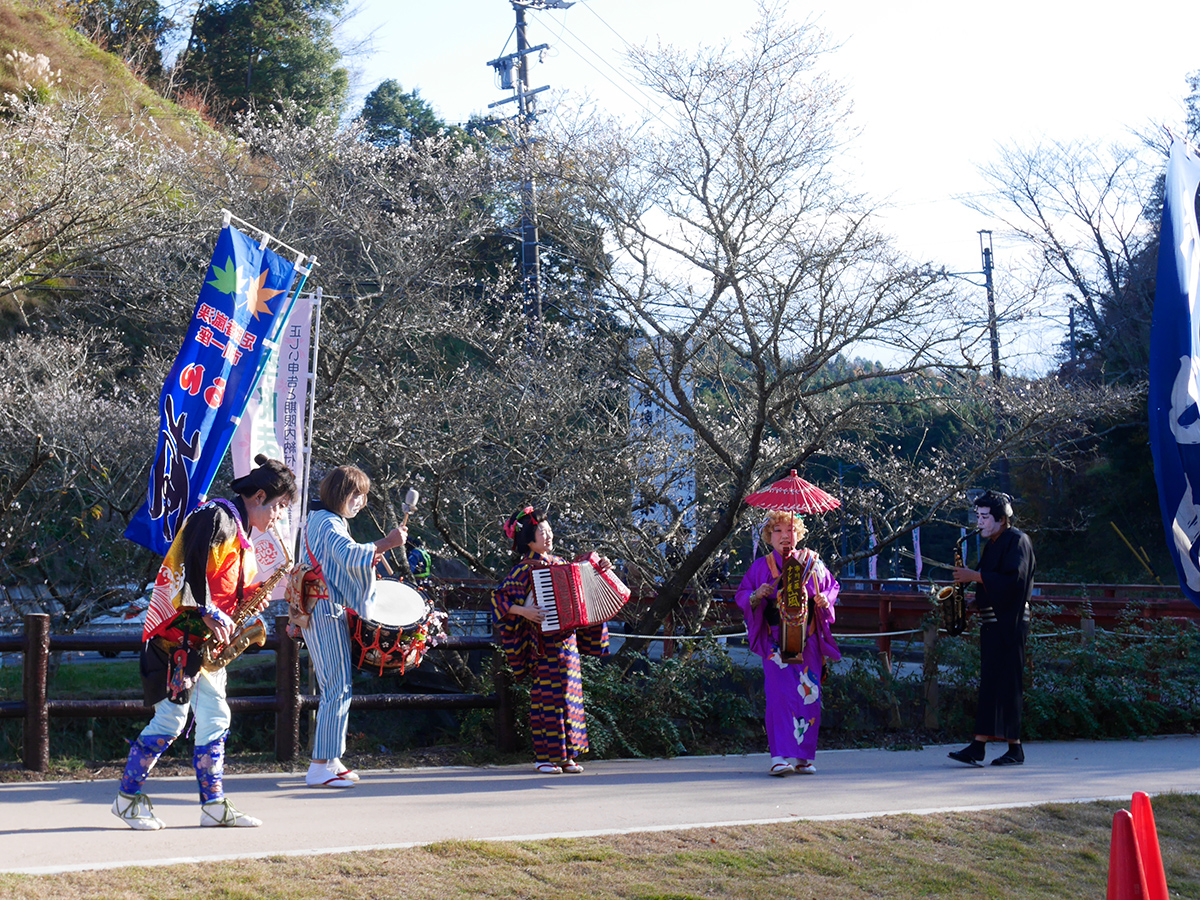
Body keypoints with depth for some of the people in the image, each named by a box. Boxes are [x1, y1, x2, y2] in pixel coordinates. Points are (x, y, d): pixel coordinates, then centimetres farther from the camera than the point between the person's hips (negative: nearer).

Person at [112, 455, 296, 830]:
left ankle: (214, 805, 10)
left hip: (208, 638, 10)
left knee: (215, 717, 7)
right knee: (172, 717, -9)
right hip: (180, 634, -10)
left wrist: (249, 598, 5)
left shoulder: (239, 532, 20)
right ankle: (128, 797, 3)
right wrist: (210, 615, -20)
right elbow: (193, 567, -20)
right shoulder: (217, 517, -11)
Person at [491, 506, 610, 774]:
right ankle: (544, 757, -1)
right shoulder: (525, 568, -5)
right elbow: (500, 597, -10)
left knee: (568, 694, 6)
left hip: (568, 640, 7)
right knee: (547, 695, -7)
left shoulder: (557, 563, 15)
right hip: (544, 643, -6)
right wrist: (522, 611, -22)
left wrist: (599, 569, 14)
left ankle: (565, 755, 11)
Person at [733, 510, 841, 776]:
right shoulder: (761, 566, 7)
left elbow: (832, 587, 18)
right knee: (780, 694, -13)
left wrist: (825, 600, -5)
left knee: (809, 695, 1)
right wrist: (756, 596, -13)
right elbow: (741, 595, 9)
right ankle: (781, 757, -14)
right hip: (777, 641, -2)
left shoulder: (812, 561, 10)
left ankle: (804, 757, 11)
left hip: (808, 641, 2)